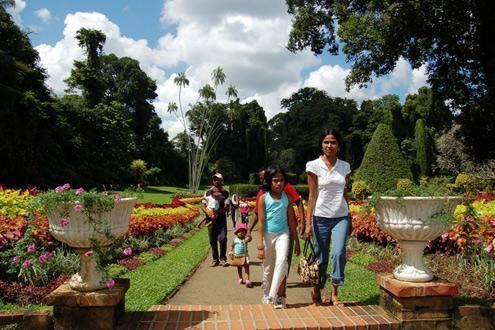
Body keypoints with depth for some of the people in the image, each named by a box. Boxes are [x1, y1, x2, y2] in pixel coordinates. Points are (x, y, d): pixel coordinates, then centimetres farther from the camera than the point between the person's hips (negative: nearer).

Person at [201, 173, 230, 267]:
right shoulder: (208, 192, 5)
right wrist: (208, 211, -19)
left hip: (221, 218, -2)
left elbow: (226, 207, -4)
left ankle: (222, 259, 6)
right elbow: (203, 205, 1)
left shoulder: (225, 193, 2)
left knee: (222, 239, -9)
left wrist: (217, 212, -19)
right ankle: (215, 259, 17)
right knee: (213, 240, 6)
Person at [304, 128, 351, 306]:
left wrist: (349, 218, 13)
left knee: (339, 253, -17)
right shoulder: (314, 166, -3)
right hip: (321, 217, -2)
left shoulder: (344, 166, 6)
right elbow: (312, 196, -4)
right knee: (321, 258, 6)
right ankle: (317, 290, 30)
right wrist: (308, 223, -8)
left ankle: (334, 294, -3)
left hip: (341, 217, 2)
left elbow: (344, 193, 13)